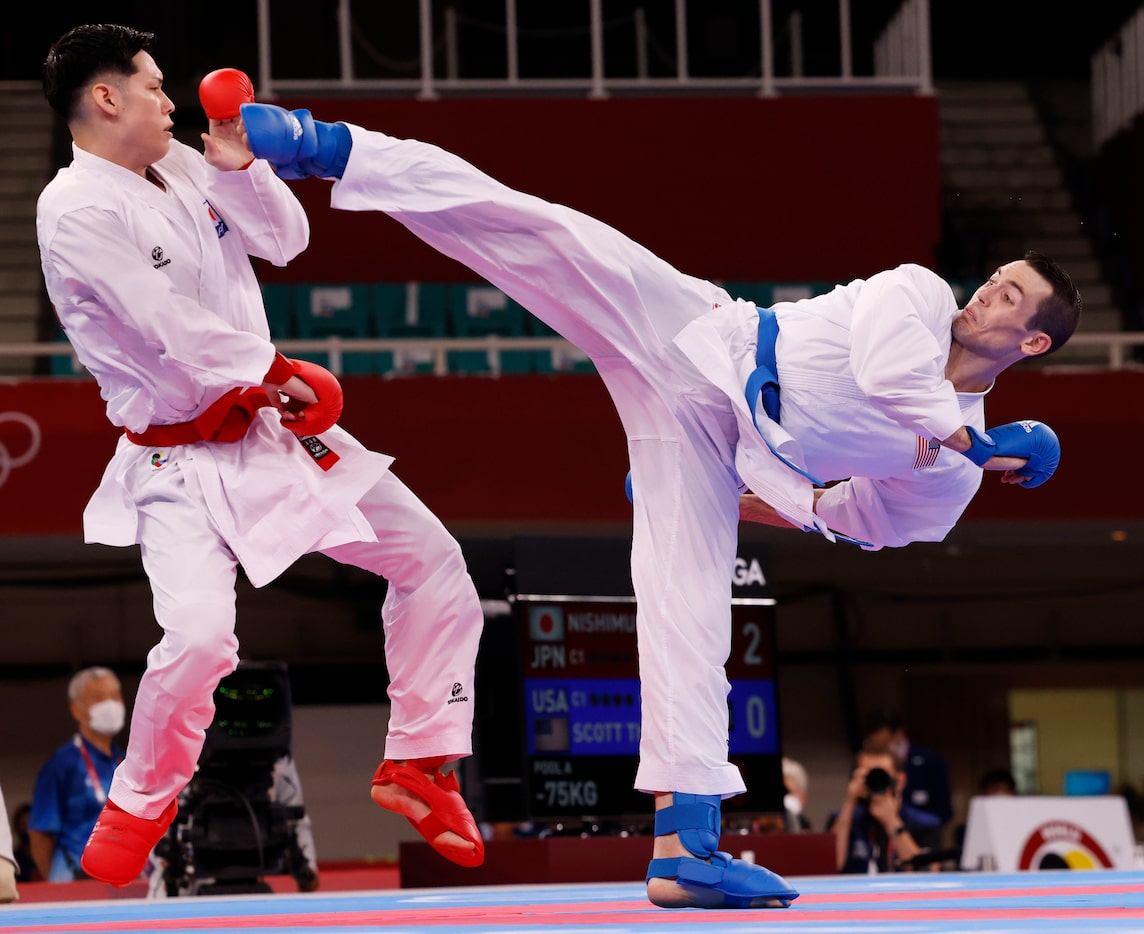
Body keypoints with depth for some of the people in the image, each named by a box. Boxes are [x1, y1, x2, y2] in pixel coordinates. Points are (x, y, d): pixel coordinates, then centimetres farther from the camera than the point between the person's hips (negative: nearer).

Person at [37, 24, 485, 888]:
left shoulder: (178, 166, 6)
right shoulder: (78, 211, -19)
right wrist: (278, 377, -8)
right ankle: (138, 808, -1)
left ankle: (418, 761, 21)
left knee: (430, 557, 10)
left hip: (272, 430, 8)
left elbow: (284, 239, 11)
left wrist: (240, 168, -7)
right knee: (199, 633, -28)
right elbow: (178, 338, -21)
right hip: (184, 460, -8)